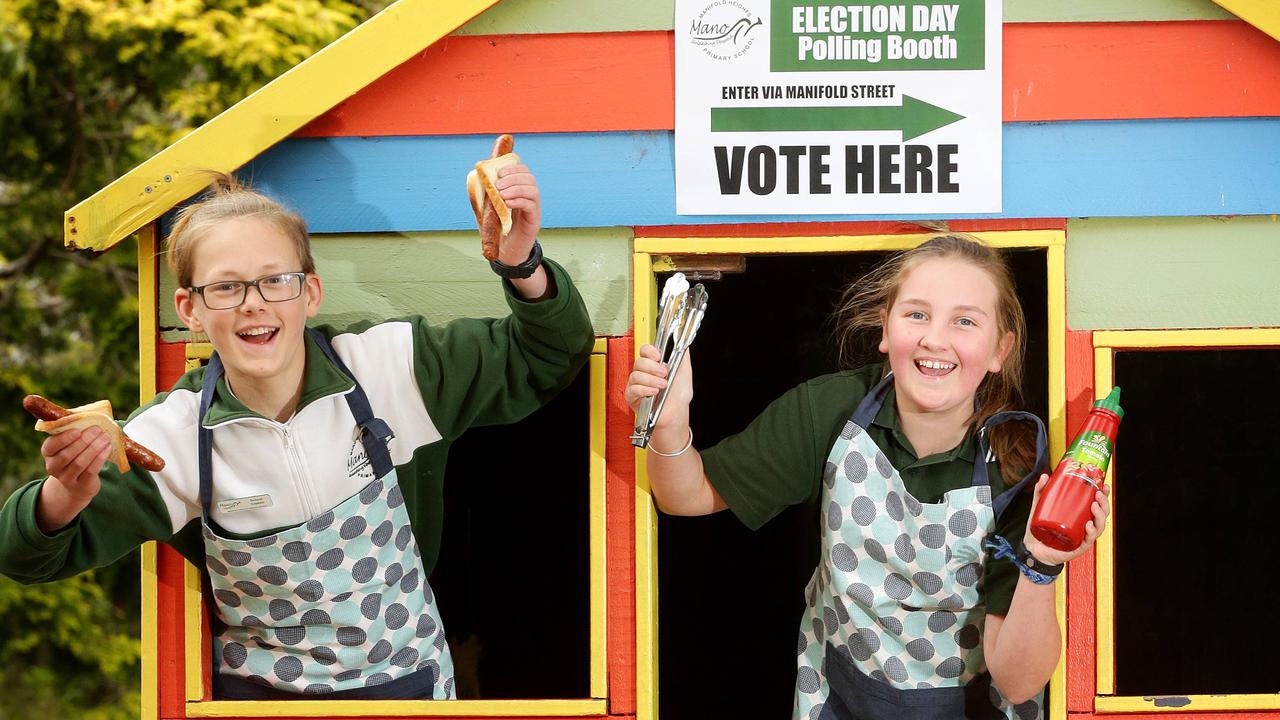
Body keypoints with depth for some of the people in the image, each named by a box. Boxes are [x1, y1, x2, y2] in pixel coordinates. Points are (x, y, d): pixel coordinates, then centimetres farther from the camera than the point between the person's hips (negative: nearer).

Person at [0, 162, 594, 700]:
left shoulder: (389, 367, -8)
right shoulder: (174, 434, -10)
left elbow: (545, 359, 0)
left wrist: (521, 263, -20)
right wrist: (67, 495, -29)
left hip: (407, 679, -1)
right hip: (261, 694, 1)